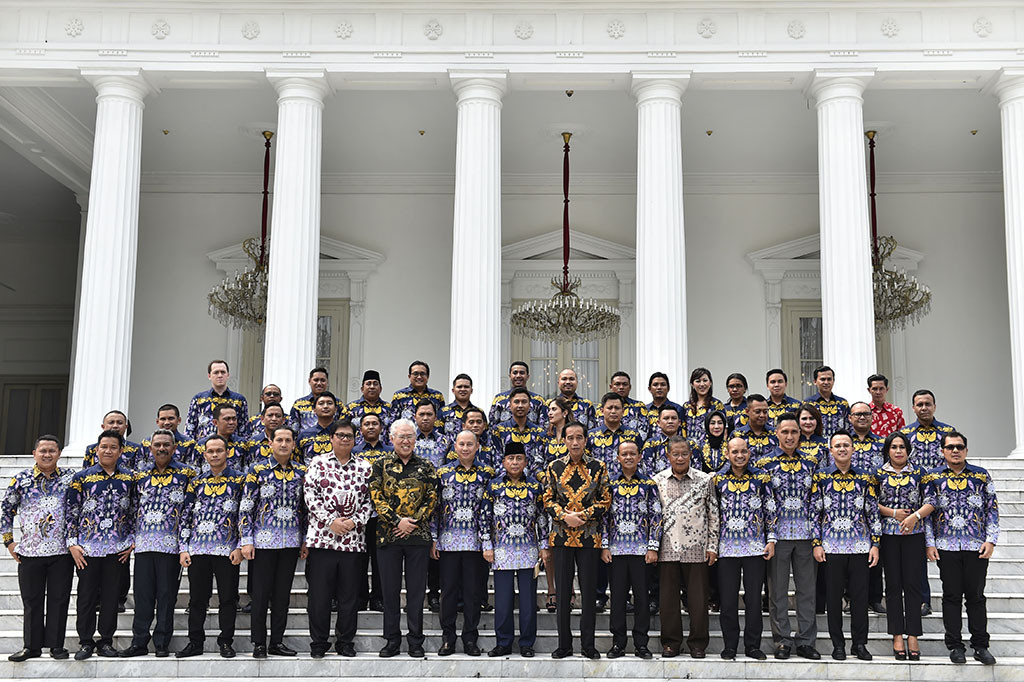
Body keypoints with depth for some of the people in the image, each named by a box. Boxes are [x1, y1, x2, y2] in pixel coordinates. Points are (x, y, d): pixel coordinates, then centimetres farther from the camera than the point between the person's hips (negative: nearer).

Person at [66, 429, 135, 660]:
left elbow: (135, 511, 11)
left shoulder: (130, 479, 7)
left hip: (118, 549, 1)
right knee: (87, 596, 3)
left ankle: (106, 641, 16)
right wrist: (72, 543, -5)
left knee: (111, 596, 5)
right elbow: (71, 511, 2)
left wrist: (132, 542, 3)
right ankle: (86, 642, 14)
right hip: (87, 547, -1)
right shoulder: (81, 477, 2)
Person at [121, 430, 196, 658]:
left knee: (166, 594, 0)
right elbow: (134, 508, 20)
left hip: (171, 543, -3)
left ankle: (162, 643, 7)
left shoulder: (186, 473, 3)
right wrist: (130, 537, 12)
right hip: (143, 543, 4)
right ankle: (139, 642, 11)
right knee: (142, 593, 4)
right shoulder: (141, 476, 15)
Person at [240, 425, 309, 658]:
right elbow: (245, 508, -4)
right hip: (263, 540, -3)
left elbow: (306, 507, 12)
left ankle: (277, 642, 17)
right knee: (261, 593, 1)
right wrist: (246, 541, -10)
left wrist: (306, 540, 9)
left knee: (283, 593, 8)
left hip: (291, 542, 3)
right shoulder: (257, 470, -3)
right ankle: (259, 643, 11)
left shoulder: (301, 471, 7)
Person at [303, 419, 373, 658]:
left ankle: (346, 642, 18)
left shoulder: (365, 467, 10)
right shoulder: (318, 463, 5)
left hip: (354, 538, 2)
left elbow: (369, 499, 8)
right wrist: (331, 521, -11)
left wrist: (355, 521, -7)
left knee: (350, 595, 6)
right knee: (319, 593, 1)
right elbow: (309, 494, -3)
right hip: (322, 536, -2)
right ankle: (318, 643, 13)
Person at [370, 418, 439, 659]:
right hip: (388, 536, 0)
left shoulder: (426, 467, 8)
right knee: (390, 590, 5)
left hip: (418, 536, 0)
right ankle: (392, 641, 15)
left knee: (416, 590, 4)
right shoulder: (381, 465, 5)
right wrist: (397, 521, -12)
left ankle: (415, 641, 12)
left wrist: (413, 522, -10)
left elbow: (432, 499, 4)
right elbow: (376, 497, -3)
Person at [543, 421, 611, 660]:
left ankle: (588, 645, 11)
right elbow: (548, 499, 4)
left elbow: (605, 500, 1)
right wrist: (565, 516, -12)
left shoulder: (598, 467, 4)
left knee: (589, 592, 2)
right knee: (563, 592, 5)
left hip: (589, 536, -1)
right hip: (561, 536, 1)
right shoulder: (554, 467, 6)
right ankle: (564, 644, 14)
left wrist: (583, 515, -12)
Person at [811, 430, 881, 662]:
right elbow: (815, 513, 3)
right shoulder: (821, 478, 3)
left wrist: (875, 544, 0)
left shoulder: (865, 478, 6)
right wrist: (816, 544, -3)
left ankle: (860, 643, 14)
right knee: (834, 596, 4)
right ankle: (838, 644, 13)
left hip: (860, 546, 1)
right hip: (831, 547, 0)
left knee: (860, 595, 3)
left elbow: (873, 512, 6)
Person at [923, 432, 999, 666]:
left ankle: (980, 645, 14)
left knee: (976, 596, 5)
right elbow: (927, 512, 5)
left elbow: (992, 509, 7)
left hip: (977, 547, 0)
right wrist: (930, 543, 0)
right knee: (951, 596, 5)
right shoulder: (933, 477, 4)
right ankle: (954, 645, 12)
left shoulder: (982, 476, 6)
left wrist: (991, 540, -2)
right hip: (947, 547, 0)